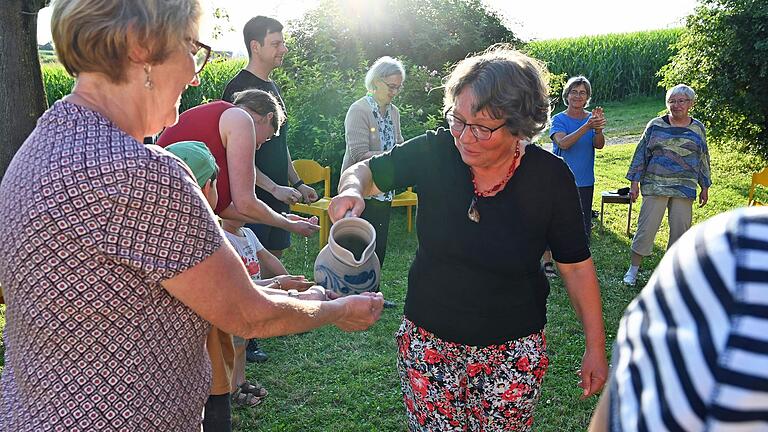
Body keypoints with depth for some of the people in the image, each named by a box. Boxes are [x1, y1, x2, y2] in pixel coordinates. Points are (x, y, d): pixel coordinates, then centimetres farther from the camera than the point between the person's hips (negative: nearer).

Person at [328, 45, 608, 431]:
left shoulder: (549, 176, -13)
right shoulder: (434, 152, -12)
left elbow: (576, 267, -3)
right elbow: (364, 171, 2)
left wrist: (596, 346, 0)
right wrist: (352, 190, -22)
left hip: (511, 351, -1)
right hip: (427, 341, 1)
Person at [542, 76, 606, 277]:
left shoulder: (591, 118, 3)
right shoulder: (559, 119, -6)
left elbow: (599, 145, -12)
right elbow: (563, 143, -24)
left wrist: (599, 128, -34)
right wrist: (587, 127, -37)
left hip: (585, 183, 3)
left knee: (584, 225, 10)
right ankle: (548, 261, 18)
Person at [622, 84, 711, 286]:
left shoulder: (697, 128, 8)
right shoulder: (655, 125, 2)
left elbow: (703, 159, 15)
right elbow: (641, 154, 3)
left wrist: (705, 188, 14)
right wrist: (634, 182, -2)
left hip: (685, 188, 2)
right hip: (655, 186, -2)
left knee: (681, 229, 6)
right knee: (646, 226, -2)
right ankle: (634, 268, 11)